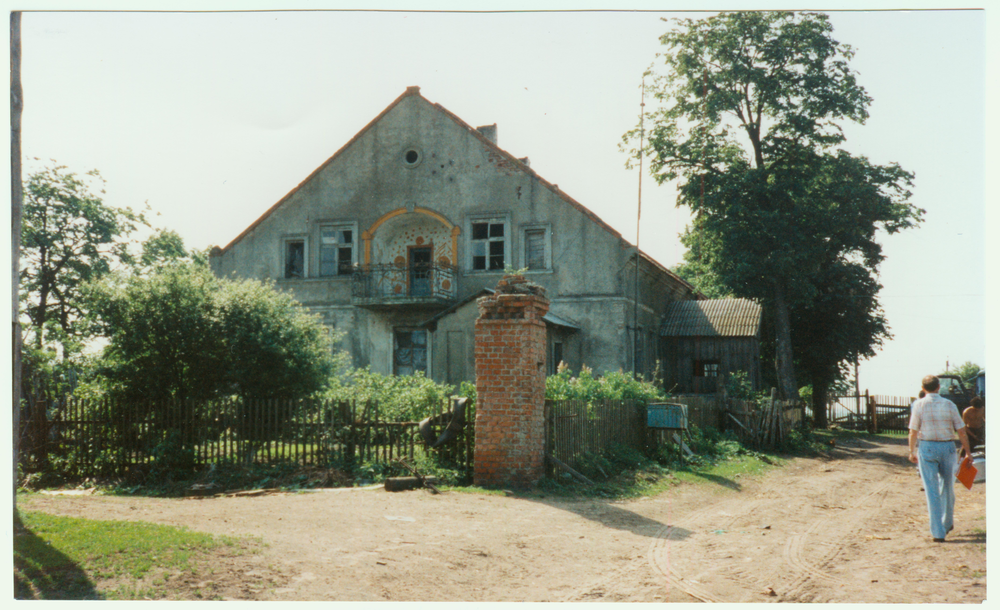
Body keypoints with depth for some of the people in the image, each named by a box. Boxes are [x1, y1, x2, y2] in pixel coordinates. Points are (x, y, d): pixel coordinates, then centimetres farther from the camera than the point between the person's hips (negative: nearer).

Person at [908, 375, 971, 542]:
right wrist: (968, 452, 10)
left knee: (932, 491, 0)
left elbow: (913, 432, -4)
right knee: (947, 487, 20)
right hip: (947, 447, 2)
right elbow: (962, 432, 0)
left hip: (927, 448, -2)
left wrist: (912, 452, 9)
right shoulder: (949, 405, -1)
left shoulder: (919, 405, -6)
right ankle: (948, 523, 37)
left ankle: (938, 532, -4)